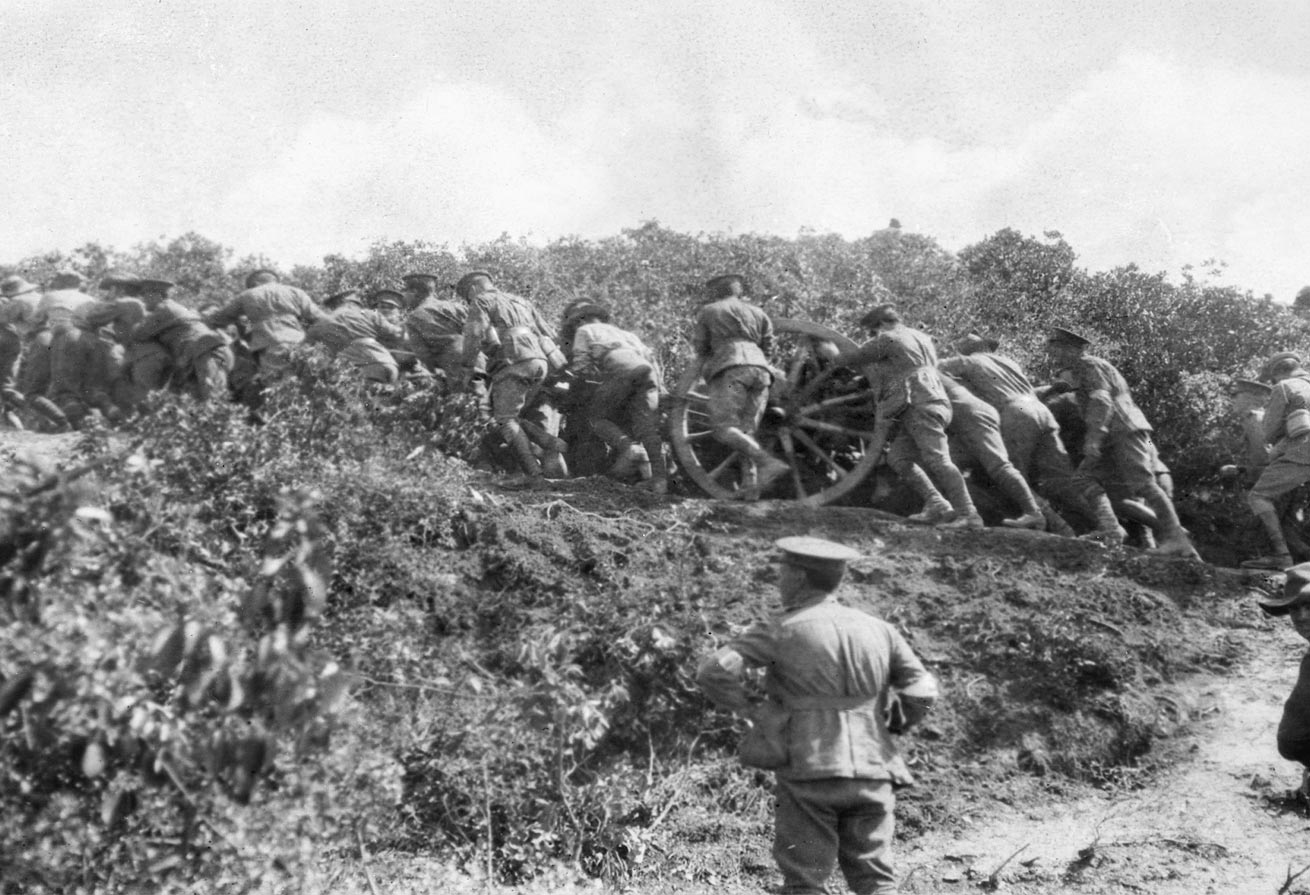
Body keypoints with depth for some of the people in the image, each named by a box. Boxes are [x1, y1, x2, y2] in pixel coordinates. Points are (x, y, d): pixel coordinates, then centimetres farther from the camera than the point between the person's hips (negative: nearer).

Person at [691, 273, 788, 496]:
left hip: (730, 370, -5)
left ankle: (768, 462, -34)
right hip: (760, 370, 5)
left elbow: (700, 348, 21)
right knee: (745, 433, 4)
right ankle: (750, 485, -16)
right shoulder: (758, 314, 25)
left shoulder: (708, 312, 17)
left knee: (723, 429, -14)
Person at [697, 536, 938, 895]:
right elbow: (922, 692, 4)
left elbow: (714, 671, -12)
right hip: (872, 773, 4)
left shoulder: (782, 630, -5)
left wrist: (745, 710, 3)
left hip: (809, 771, -4)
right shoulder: (879, 630, 7)